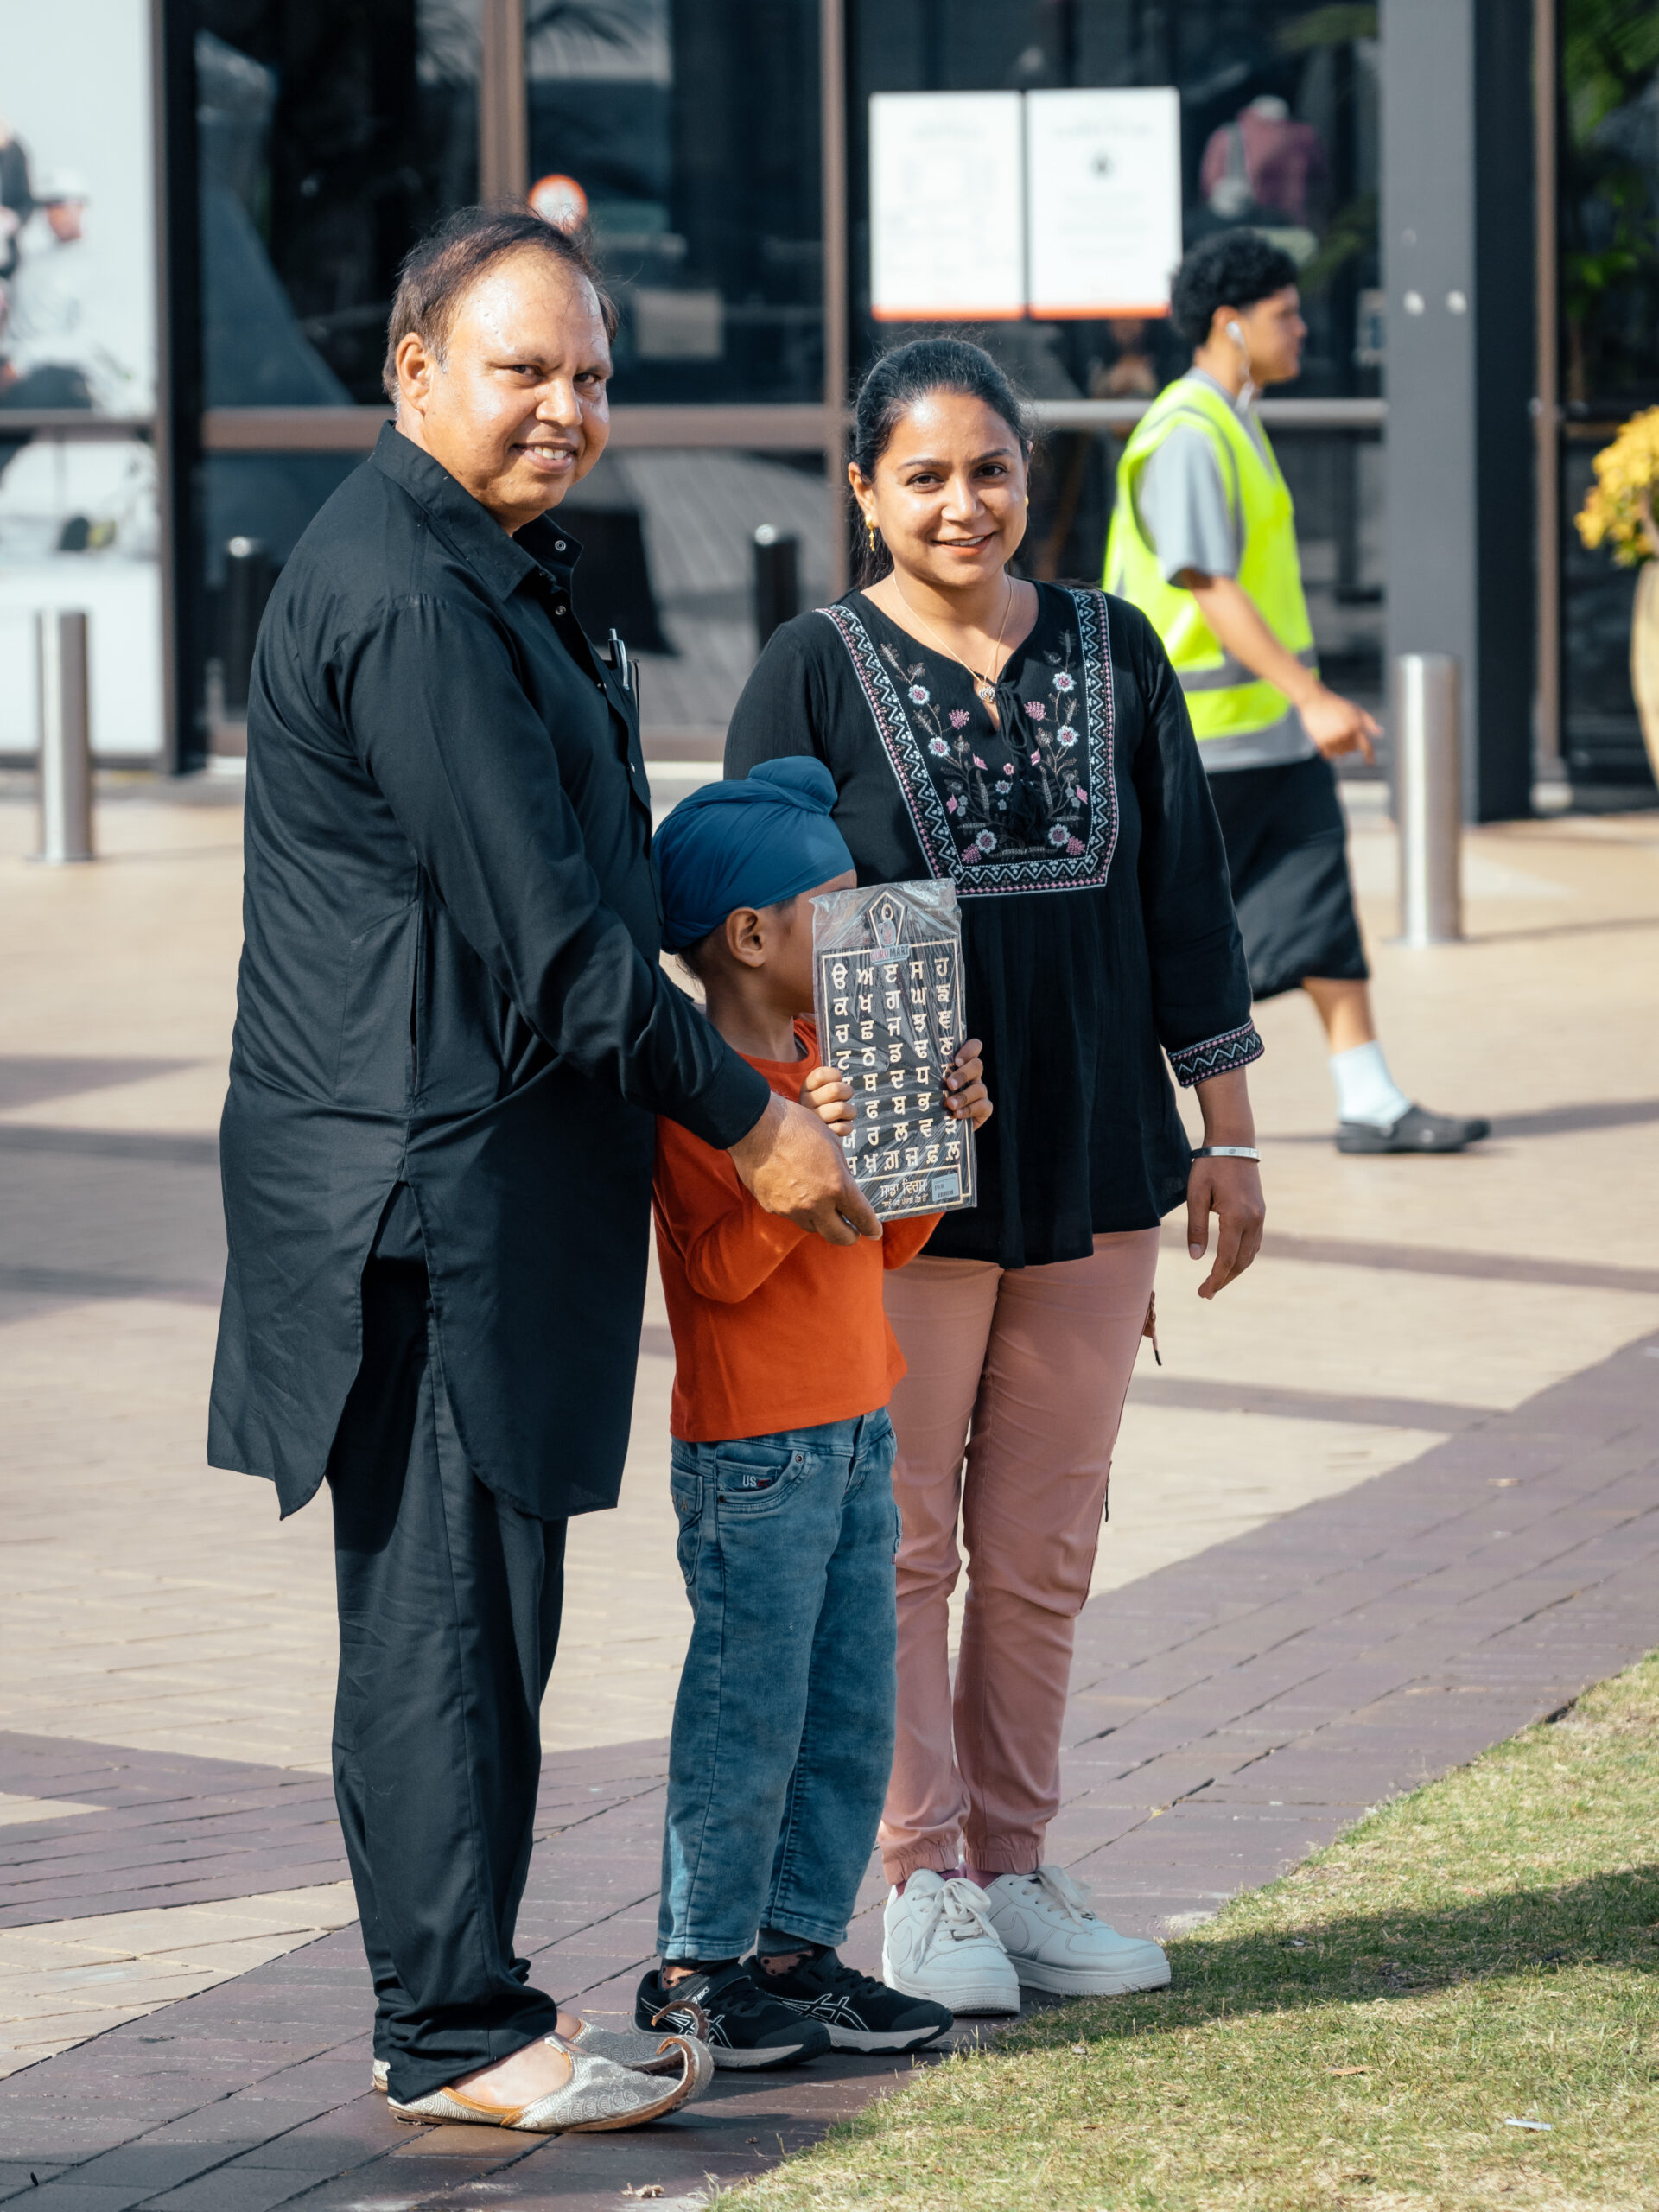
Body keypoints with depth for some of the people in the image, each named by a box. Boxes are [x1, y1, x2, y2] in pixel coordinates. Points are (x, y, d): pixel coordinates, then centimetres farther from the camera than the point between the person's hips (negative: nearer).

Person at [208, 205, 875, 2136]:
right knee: (446, 1602, -6)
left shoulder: (486, 564, 18)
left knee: (472, 1600, 13)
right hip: (428, 1174, -11)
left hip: (484, 1164, 11)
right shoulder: (406, 597, -17)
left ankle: (458, 2003, 20)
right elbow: (536, 927, -19)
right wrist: (743, 1120, -12)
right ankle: (458, 2033, -1)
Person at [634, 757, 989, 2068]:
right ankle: (697, 1967, 6)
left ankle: (799, 1949, 18)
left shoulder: (828, 1061, 13)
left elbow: (886, 1244, 18)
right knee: (750, 1713, -4)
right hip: (752, 1451, -9)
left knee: (853, 1712, 10)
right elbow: (721, 1266, -22)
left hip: (856, 1429, 9)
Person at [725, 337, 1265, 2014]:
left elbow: (1185, 902, 10)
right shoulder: (815, 673, -3)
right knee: (902, 1537, 2)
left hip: (1091, 1169, 4)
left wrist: (1227, 1132, 8)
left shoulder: (1113, 655, 7)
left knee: (1044, 1546, 8)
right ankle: (924, 1883, 9)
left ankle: (1012, 1866, 17)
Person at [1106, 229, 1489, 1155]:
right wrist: (1311, 696, -30)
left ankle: (1370, 1103, -1)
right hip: (1205, 731, -9)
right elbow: (1210, 590, -24)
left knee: (1320, 905, 2)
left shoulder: (1237, 425, 15)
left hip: (1274, 731, 9)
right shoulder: (1187, 437, -17)